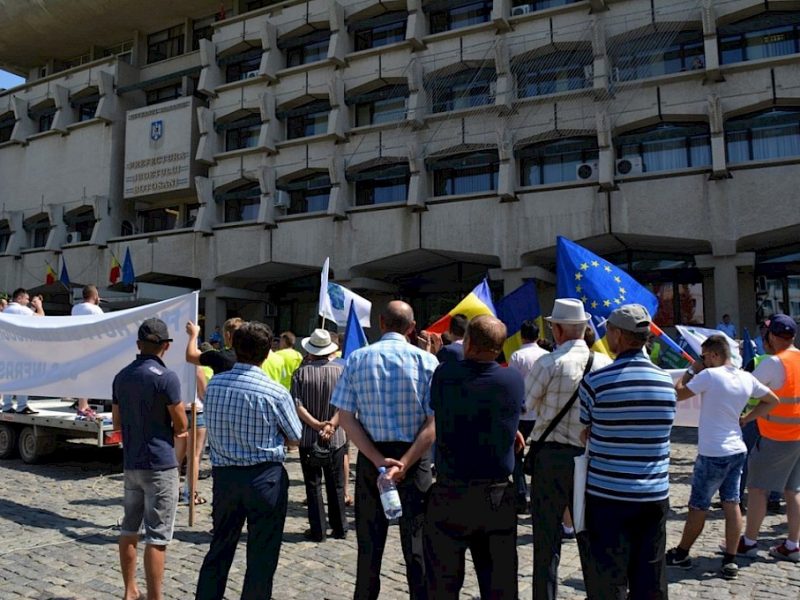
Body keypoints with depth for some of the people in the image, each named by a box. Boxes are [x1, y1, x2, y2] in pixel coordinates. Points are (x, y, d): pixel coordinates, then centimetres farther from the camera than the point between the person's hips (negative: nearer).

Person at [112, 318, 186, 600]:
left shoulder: (122, 376, 6)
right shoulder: (166, 377, -16)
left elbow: (117, 422, 15)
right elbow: (181, 426, -10)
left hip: (131, 463, 7)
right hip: (160, 465, -7)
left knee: (129, 529, 17)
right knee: (157, 538, -3)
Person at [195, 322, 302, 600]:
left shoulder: (214, 384, -2)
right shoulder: (276, 393, -15)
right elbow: (294, 438, -2)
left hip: (224, 474, 4)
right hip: (265, 476, -4)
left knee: (220, 547, 20)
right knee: (262, 554, 8)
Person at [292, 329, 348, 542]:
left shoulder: (301, 372, -7)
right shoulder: (341, 370, -5)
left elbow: (297, 405, -14)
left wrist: (316, 424, -15)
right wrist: (331, 424, -16)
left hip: (308, 437, -1)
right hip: (335, 437, 1)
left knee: (313, 485, 8)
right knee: (336, 485, 13)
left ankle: (317, 530, 11)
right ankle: (339, 528, 20)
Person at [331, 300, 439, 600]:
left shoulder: (357, 358, -3)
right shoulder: (426, 360, -7)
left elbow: (346, 418, -8)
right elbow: (433, 423, -14)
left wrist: (379, 460, -12)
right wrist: (403, 463, -17)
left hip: (370, 458, 2)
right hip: (415, 459, -1)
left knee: (369, 541, 15)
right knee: (416, 541, 10)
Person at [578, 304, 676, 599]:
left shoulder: (595, 381, -12)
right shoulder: (666, 381, 2)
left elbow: (582, 435, -5)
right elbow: (657, 433, 9)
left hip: (608, 494, -4)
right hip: (655, 495, 4)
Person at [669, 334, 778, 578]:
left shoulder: (709, 375, -18)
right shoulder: (747, 378, 3)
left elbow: (677, 393, -13)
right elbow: (772, 400, 17)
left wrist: (691, 370, -3)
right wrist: (745, 419, 14)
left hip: (712, 454, -6)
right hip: (737, 451, 7)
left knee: (698, 507, 5)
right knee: (732, 504, 10)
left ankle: (680, 554, 20)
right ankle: (730, 561, 12)